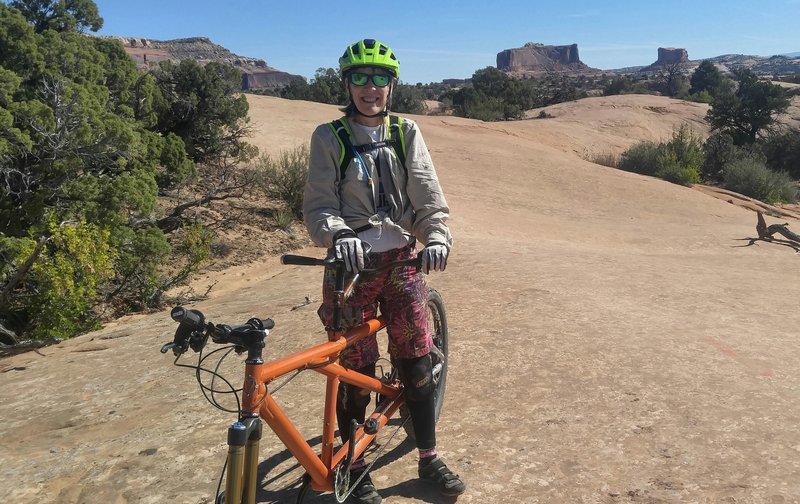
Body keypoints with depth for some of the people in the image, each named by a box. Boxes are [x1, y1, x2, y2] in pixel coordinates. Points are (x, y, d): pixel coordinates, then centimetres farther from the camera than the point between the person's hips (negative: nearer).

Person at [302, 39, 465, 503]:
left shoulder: (406, 133, 5)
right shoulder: (330, 138, 0)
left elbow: (429, 197, 0)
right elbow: (318, 206, -7)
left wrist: (438, 237, -19)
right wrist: (339, 235, -28)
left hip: (403, 262, 2)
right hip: (351, 265, -2)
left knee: (417, 362, 8)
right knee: (355, 371, 4)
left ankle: (430, 458, 27)